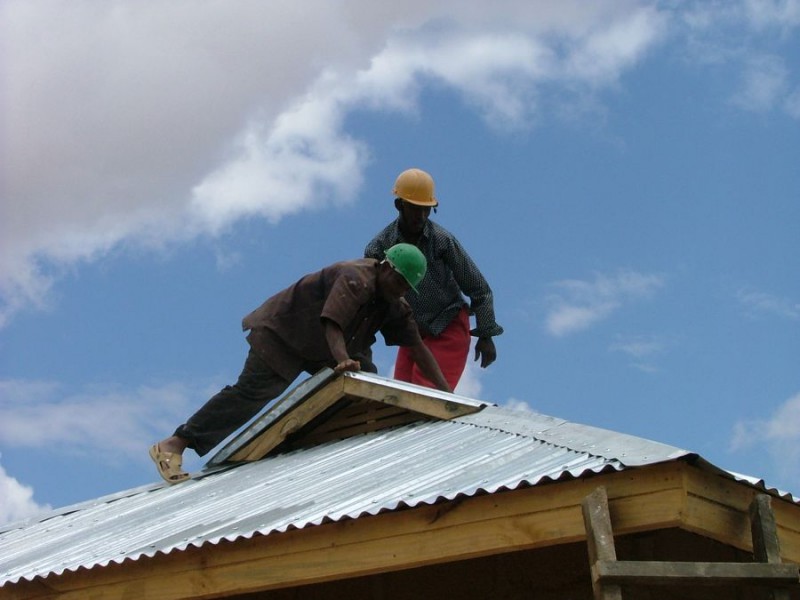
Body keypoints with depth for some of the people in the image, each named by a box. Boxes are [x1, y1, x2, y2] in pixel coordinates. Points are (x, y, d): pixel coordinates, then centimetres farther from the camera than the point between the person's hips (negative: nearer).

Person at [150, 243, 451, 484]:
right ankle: (173, 445, -23)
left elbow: (417, 346, 1)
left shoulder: (394, 306, 1)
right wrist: (343, 360, -56)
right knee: (252, 390, -21)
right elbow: (332, 324, -38)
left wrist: (446, 391, -5)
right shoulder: (356, 279, -25)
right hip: (282, 329, -10)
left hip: (319, 350, 10)